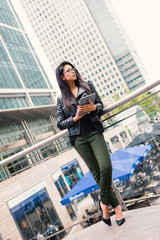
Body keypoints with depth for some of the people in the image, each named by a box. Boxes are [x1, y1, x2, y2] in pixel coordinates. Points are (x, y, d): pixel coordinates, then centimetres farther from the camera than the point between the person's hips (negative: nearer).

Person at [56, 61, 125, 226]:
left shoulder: (87, 86, 13)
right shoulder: (61, 99, 10)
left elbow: (100, 104, 9)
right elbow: (60, 124, 9)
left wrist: (93, 108, -14)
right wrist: (75, 118, -9)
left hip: (94, 132, 0)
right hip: (78, 138, 0)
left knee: (106, 167, -16)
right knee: (97, 173, -1)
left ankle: (104, 202, 6)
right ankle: (116, 205, 11)